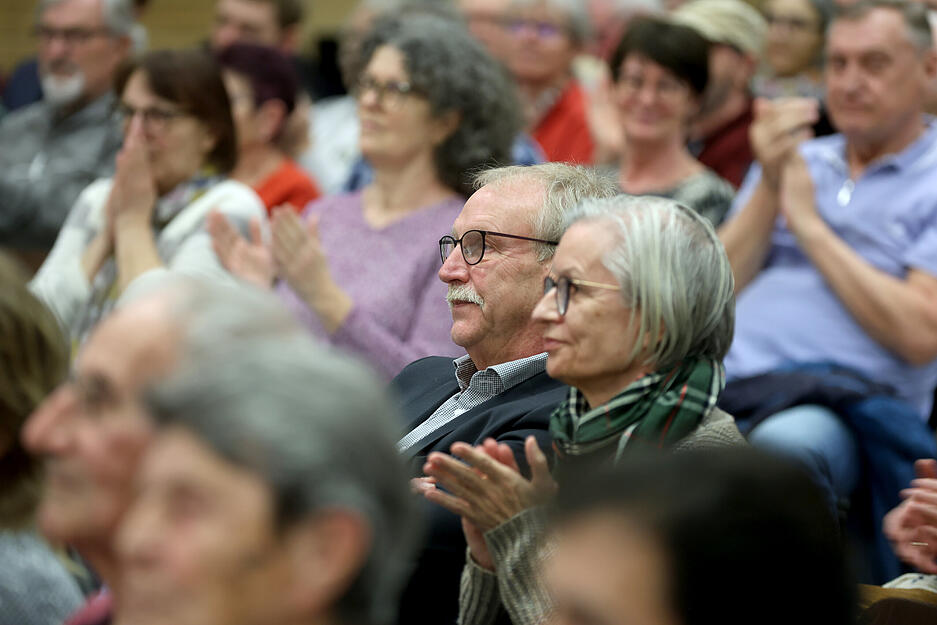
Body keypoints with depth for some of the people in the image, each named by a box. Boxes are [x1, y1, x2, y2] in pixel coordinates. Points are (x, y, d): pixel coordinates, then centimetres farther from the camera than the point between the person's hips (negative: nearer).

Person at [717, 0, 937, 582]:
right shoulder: (794, 159, 26)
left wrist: (810, 224, 0)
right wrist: (769, 187, 3)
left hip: (842, 406, -4)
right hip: (724, 384, 5)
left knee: (783, 444, -41)